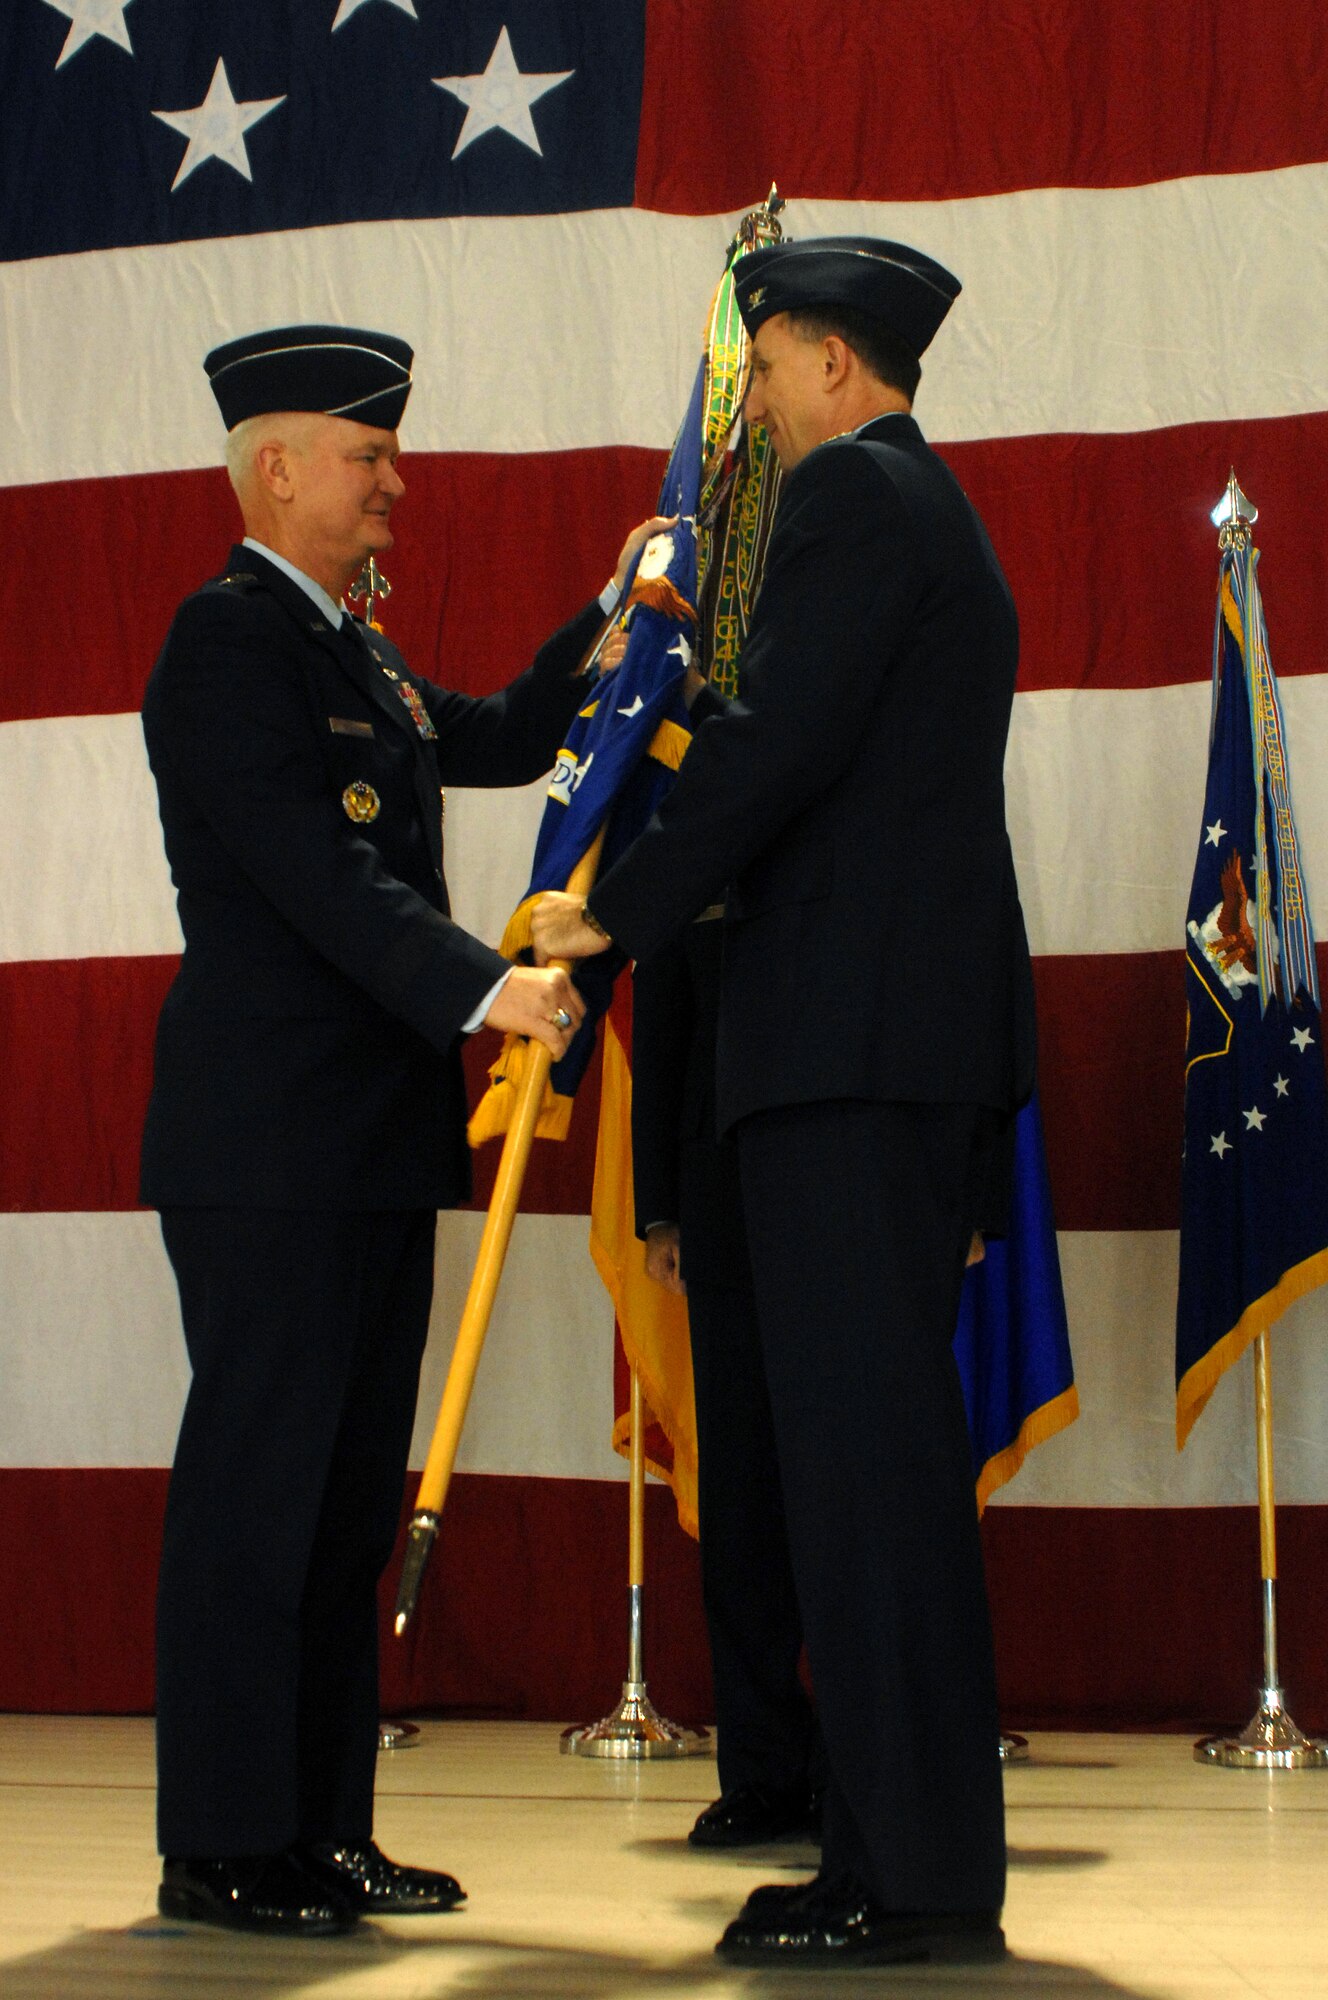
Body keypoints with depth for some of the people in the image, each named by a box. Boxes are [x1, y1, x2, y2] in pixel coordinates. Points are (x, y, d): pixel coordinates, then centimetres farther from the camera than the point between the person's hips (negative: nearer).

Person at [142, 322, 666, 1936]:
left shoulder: (356, 655, 19)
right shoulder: (227, 640, -11)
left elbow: (501, 742, 29)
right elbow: (317, 873, -21)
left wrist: (610, 621, 21)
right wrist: (482, 990, -26)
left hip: (373, 1140, 10)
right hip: (268, 1147, -10)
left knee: (352, 1488, 11)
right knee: (257, 1483, -4)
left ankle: (323, 1830, 19)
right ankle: (221, 1848, 3)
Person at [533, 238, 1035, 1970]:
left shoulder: (848, 489, -6)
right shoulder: (941, 518, 25)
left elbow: (782, 742, -16)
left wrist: (617, 914, -8)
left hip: (853, 1031, -10)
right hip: (937, 1033, 10)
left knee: (864, 1434, -10)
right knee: (888, 1428, 10)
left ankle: (919, 1877, -10)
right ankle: (915, 1855, 13)